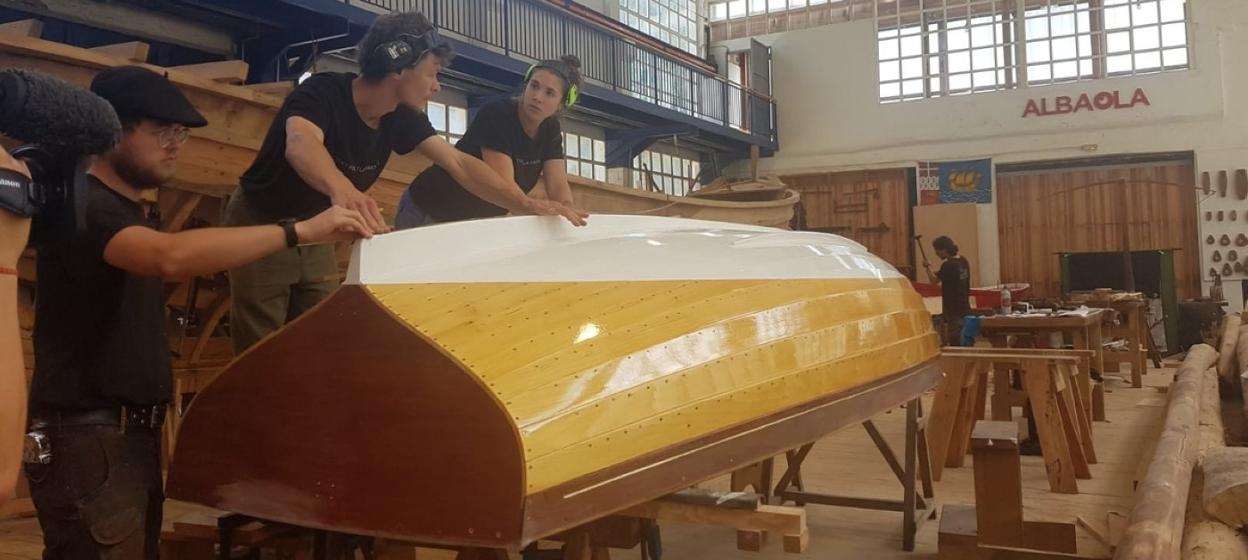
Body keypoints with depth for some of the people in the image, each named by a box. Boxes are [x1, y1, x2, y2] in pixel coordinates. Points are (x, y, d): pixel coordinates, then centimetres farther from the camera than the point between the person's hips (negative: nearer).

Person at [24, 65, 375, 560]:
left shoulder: (126, 214, 19)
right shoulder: (82, 205, -13)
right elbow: (172, 256, -33)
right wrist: (299, 231, -33)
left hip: (134, 432, 9)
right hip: (89, 438, -9)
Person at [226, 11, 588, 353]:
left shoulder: (401, 118, -8)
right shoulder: (323, 92, -28)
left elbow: (458, 163, -9)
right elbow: (300, 144, -49)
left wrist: (523, 204, -23)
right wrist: (341, 189, -72)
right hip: (260, 224, -6)